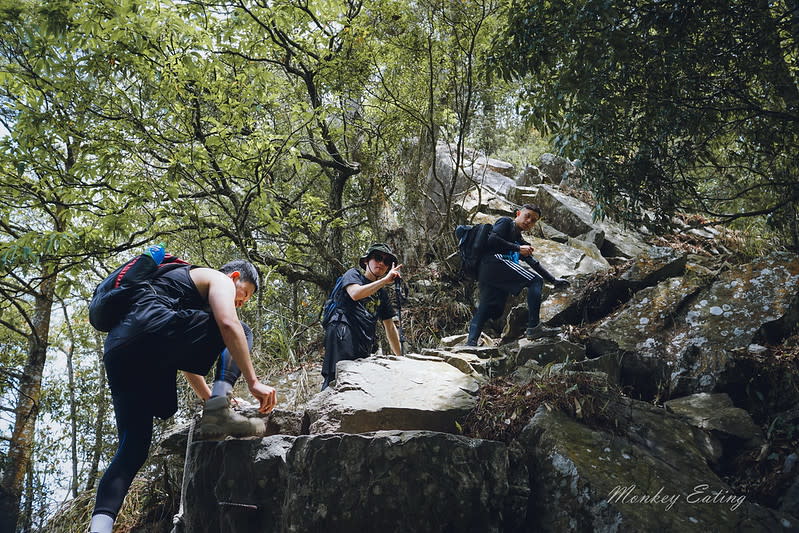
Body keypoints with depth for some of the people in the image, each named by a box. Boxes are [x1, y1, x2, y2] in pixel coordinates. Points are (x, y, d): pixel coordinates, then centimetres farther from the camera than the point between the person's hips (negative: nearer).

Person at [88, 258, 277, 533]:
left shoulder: (183, 282, 41)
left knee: (132, 447, 6)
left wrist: (210, 398, 50)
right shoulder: (218, 279, 15)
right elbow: (228, 324, -7)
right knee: (240, 333, 8)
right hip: (150, 328, -8)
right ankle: (218, 412, -7)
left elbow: (189, 363, 44)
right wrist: (254, 382, -6)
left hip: (116, 349, 8)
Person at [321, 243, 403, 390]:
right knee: (337, 376, -22)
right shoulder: (353, 274, 13)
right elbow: (355, 294, -11)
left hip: (365, 343, 6)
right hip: (343, 334, -6)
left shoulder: (383, 294, 29)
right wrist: (385, 280, -9)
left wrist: (399, 357, 24)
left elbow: (390, 327, 29)